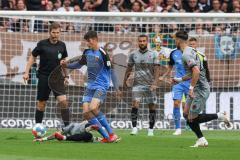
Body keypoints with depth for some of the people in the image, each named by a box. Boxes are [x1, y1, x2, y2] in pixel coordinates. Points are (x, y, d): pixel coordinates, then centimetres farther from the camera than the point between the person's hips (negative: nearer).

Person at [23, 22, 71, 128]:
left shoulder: (62, 45, 5)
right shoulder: (42, 44, -4)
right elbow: (32, 57, 4)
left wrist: (65, 75, 13)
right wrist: (26, 72, -3)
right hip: (44, 77, -2)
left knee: (63, 100, -14)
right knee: (41, 103, 4)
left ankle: (67, 126, -13)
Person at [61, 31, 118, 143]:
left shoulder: (102, 53, -11)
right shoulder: (87, 52, 10)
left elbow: (110, 70, -10)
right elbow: (79, 64, 26)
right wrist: (67, 65, 10)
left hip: (101, 86, -8)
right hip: (90, 86, 8)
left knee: (93, 108, -28)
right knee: (86, 113, -5)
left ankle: (111, 134, -19)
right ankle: (106, 137, 1)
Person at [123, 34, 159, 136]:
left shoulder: (153, 55, 1)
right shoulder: (133, 54, 6)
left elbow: (156, 70, -3)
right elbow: (129, 69, 16)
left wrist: (155, 83, -14)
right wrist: (125, 81, 19)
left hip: (150, 85, 0)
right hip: (137, 84, 0)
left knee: (152, 106, 1)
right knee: (135, 104, -15)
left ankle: (151, 129, 10)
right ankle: (134, 128, -13)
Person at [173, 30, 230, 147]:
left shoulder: (186, 54, -18)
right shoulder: (191, 51, 14)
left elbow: (196, 71, -30)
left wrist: (191, 87, -26)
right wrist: (180, 79, 27)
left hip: (200, 89, -10)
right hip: (196, 89, 10)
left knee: (192, 119, -7)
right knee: (186, 115, 8)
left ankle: (220, 116, 1)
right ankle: (201, 140, 9)